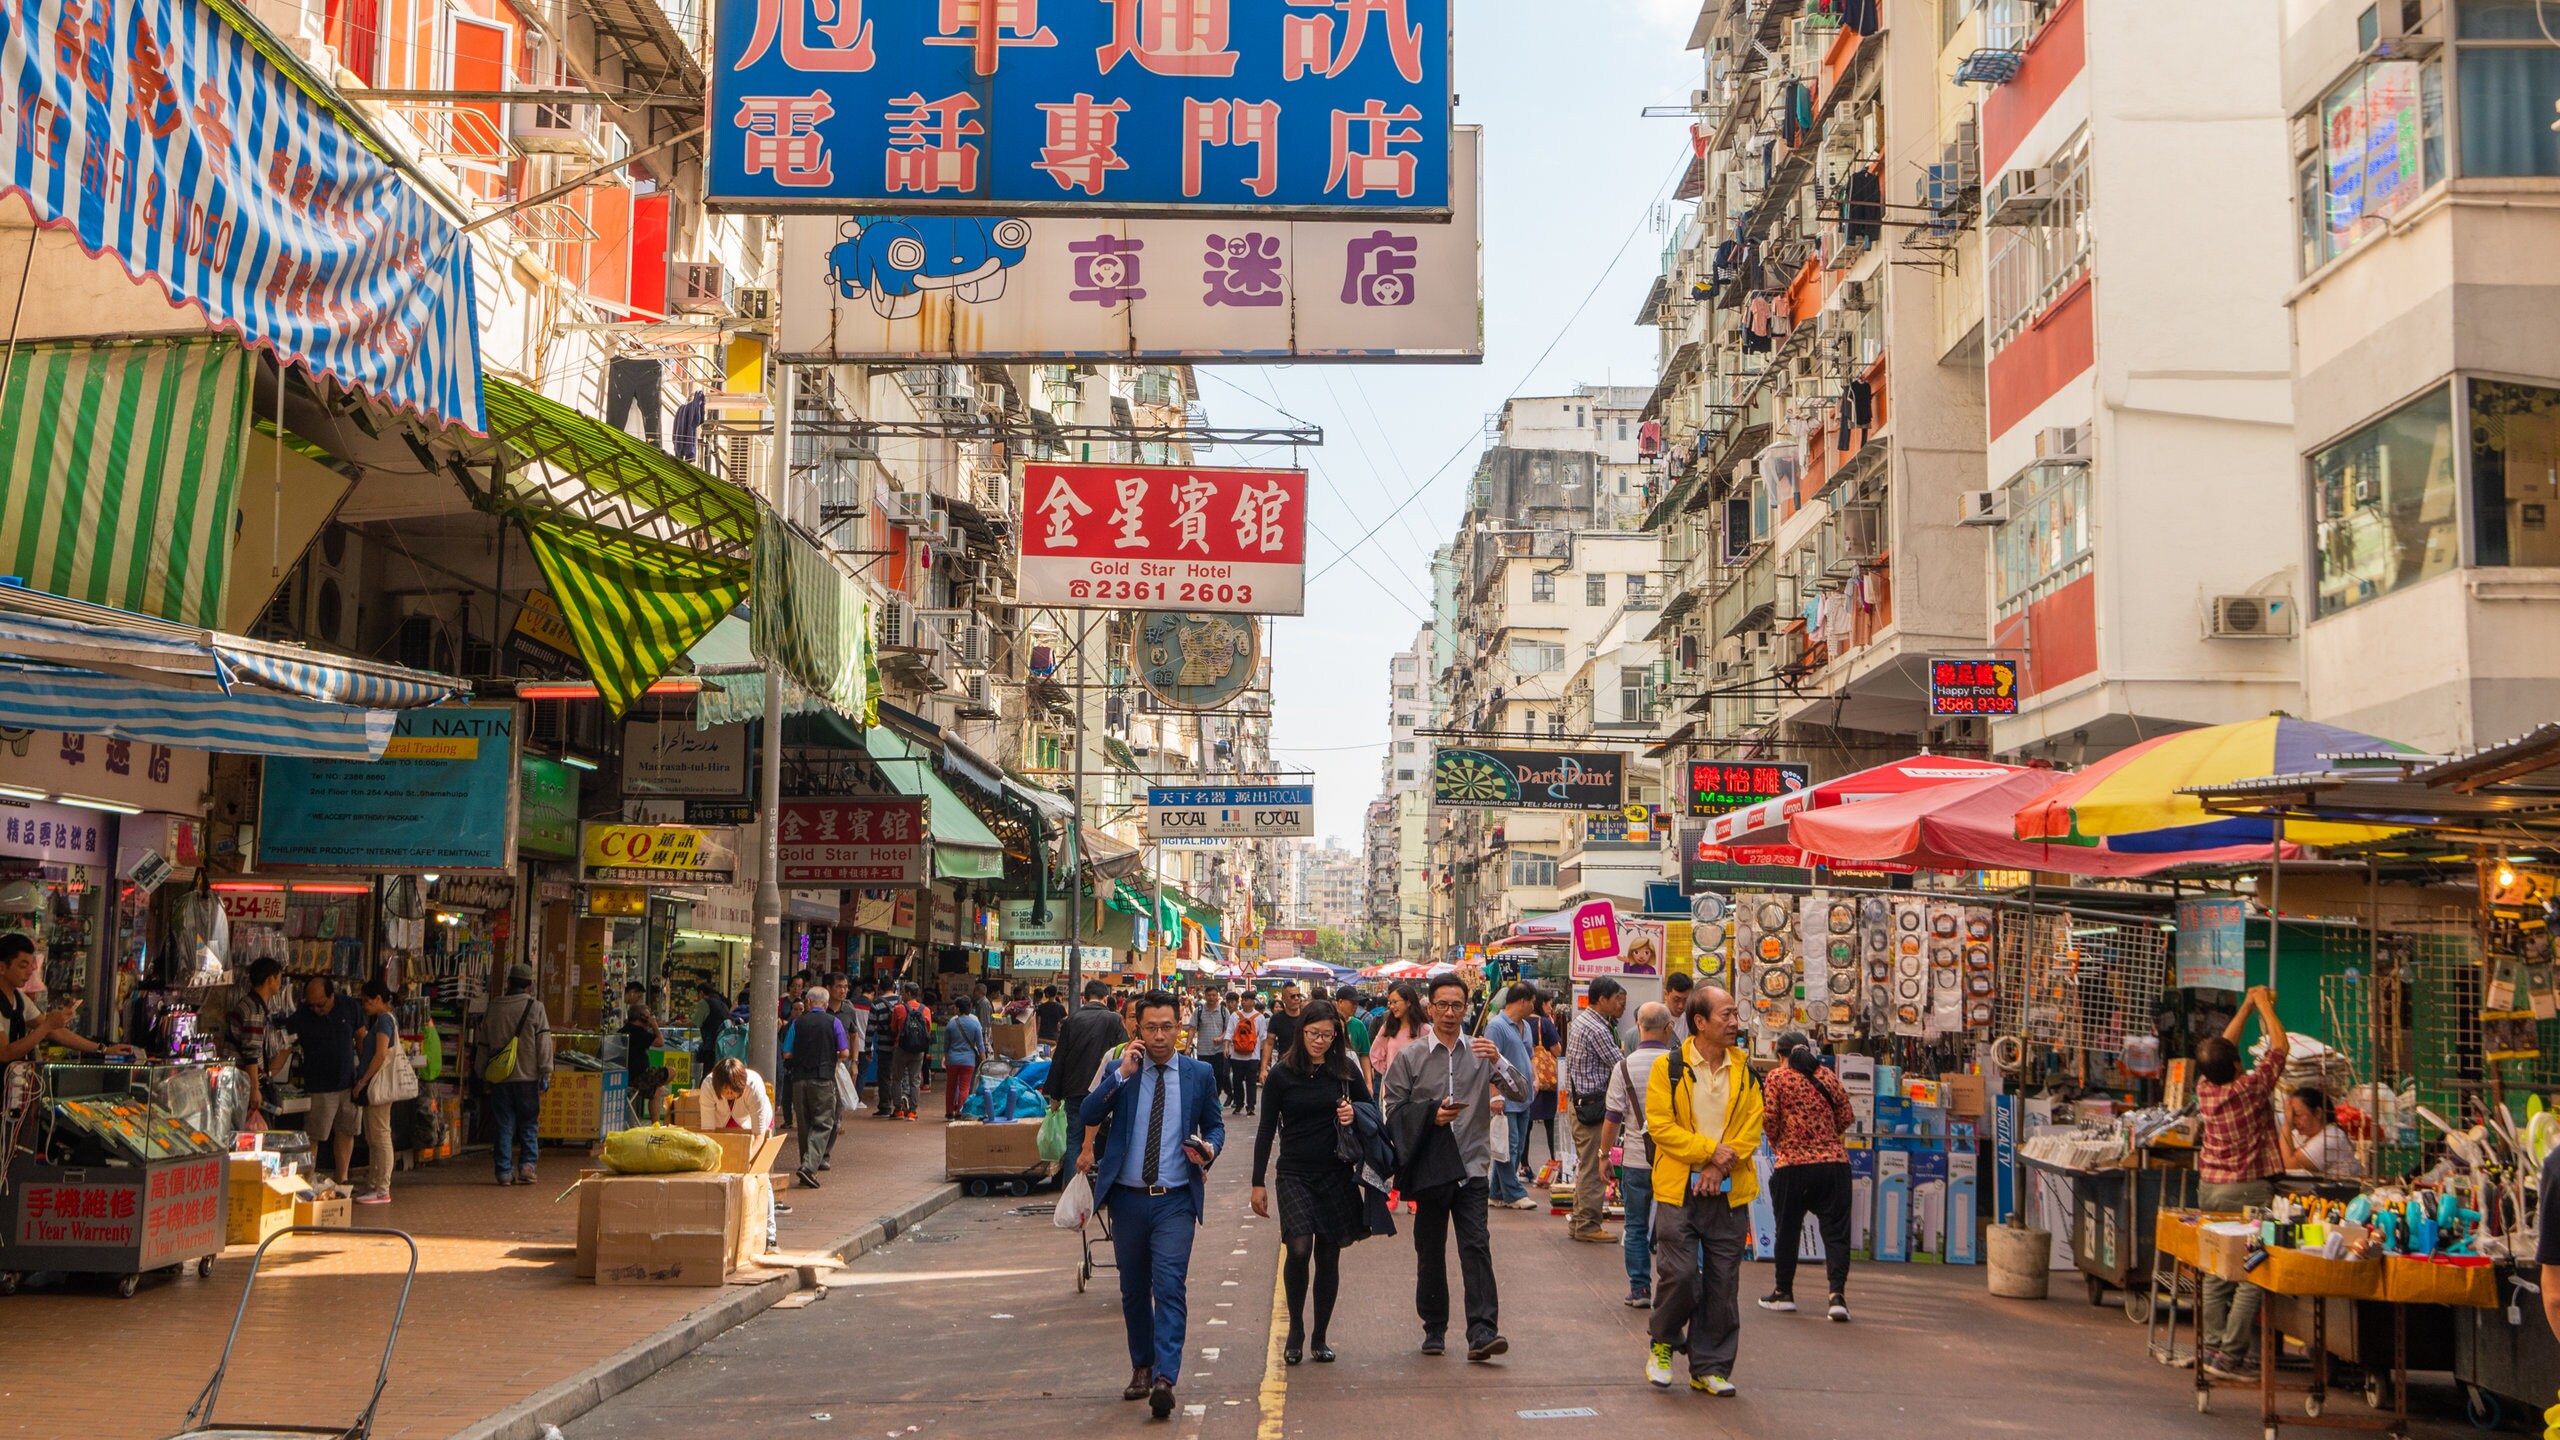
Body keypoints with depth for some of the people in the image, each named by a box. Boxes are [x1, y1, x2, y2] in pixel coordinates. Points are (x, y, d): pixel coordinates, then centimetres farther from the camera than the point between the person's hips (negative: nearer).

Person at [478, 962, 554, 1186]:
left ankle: (505, 1171, 4)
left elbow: (483, 1045, 12)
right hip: (527, 1076, -3)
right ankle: (527, 1165, -4)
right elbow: (544, 1044, -8)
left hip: (499, 1077, 3)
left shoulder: (493, 1008, 7)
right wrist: (545, 1074, -2)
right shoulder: (535, 1008, -6)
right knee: (529, 1124, 7)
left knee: (504, 1125, 7)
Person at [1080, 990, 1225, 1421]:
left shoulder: (1198, 1074, 4)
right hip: (1128, 1197, 2)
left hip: (1175, 1200, -2)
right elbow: (1088, 1116, -9)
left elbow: (1215, 1124, 13)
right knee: (1133, 1289, 12)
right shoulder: (1120, 1072, 3)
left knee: (1170, 1286, -15)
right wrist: (1121, 1075, -18)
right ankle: (1141, 1368, 28)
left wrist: (1209, 1148, -9)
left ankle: (1164, 1378, -21)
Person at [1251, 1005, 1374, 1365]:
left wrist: (1355, 1114, -9)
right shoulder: (1281, 1075, -1)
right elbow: (1266, 1130, 3)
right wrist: (1258, 1183, 1)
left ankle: (1319, 1337, 19)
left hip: (1337, 1174, 2)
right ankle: (1296, 1328, 4)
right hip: (1295, 1174, -2)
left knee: (1329, 1255, 5)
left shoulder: (1346, 1071, 3)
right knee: (1299, 1248, -17)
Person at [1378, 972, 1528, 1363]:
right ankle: (1434, 1329, 21)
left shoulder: (1481, 1053, 8)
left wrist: (1498, 1062, -17)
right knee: (1430, 1253, 8)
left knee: (1477, 1247, -11)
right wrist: (1431, 1114, -12)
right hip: (1429, 1168, 1)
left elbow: (1520, 1094, 0)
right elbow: (1392, 1108, 3)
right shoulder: (1411, 1057, 6)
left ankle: (1482, 1333, -17)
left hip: (1472, 1167, -1)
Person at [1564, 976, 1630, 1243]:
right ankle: (1587, 1224, 0)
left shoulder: (1581, 1020, 13)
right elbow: (1621, 1066, -16)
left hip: (1579, 1100, 10)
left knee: (1586, 1165, 16)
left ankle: (1579, 1221, 22)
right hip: (1592, 1104, -10)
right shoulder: (1597, 1030, -18)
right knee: (1595, 1165, -4)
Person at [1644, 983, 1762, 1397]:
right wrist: (1709, 1150, -15)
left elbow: (1751, 1129, 4)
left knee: (1722, 1284, 4)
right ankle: (1663, 1344, 17)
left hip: (1729, 1192, 3)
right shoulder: (1669, 1067, -1)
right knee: (1679, 1274, -10)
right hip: (1679, 1191, -3)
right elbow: (1659, 1124, -7)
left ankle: (1710, 1368, 15)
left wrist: (1721, 1165, -11)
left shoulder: (1746, 1069, 9)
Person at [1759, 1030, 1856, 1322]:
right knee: (1835, 1229, 1)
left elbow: (1769, 1119, -8)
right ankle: (1837, 1294, -13)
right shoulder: (1827, 1075, 8)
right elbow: (1847, 1115, 8)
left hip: (1793, 1165, -2)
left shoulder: (1777, 1077, -1)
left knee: (1788, 1229, 12)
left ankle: (1784, 1292, 22)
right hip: (1834, 1161, 2)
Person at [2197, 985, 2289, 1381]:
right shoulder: (2251, 1089, -14)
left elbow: (2224, 1045, 18)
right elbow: (2279, 1047, -2)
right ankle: (2230, 1356, -7)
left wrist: (2247, 1007, 23)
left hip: (2209, 1188, 7)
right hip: (2248, 1190, -7)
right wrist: (2265, 1006, 11)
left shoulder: (2205, 1089, 1)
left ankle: (2211, 1347, 10)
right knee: (2252, 1275, -4)